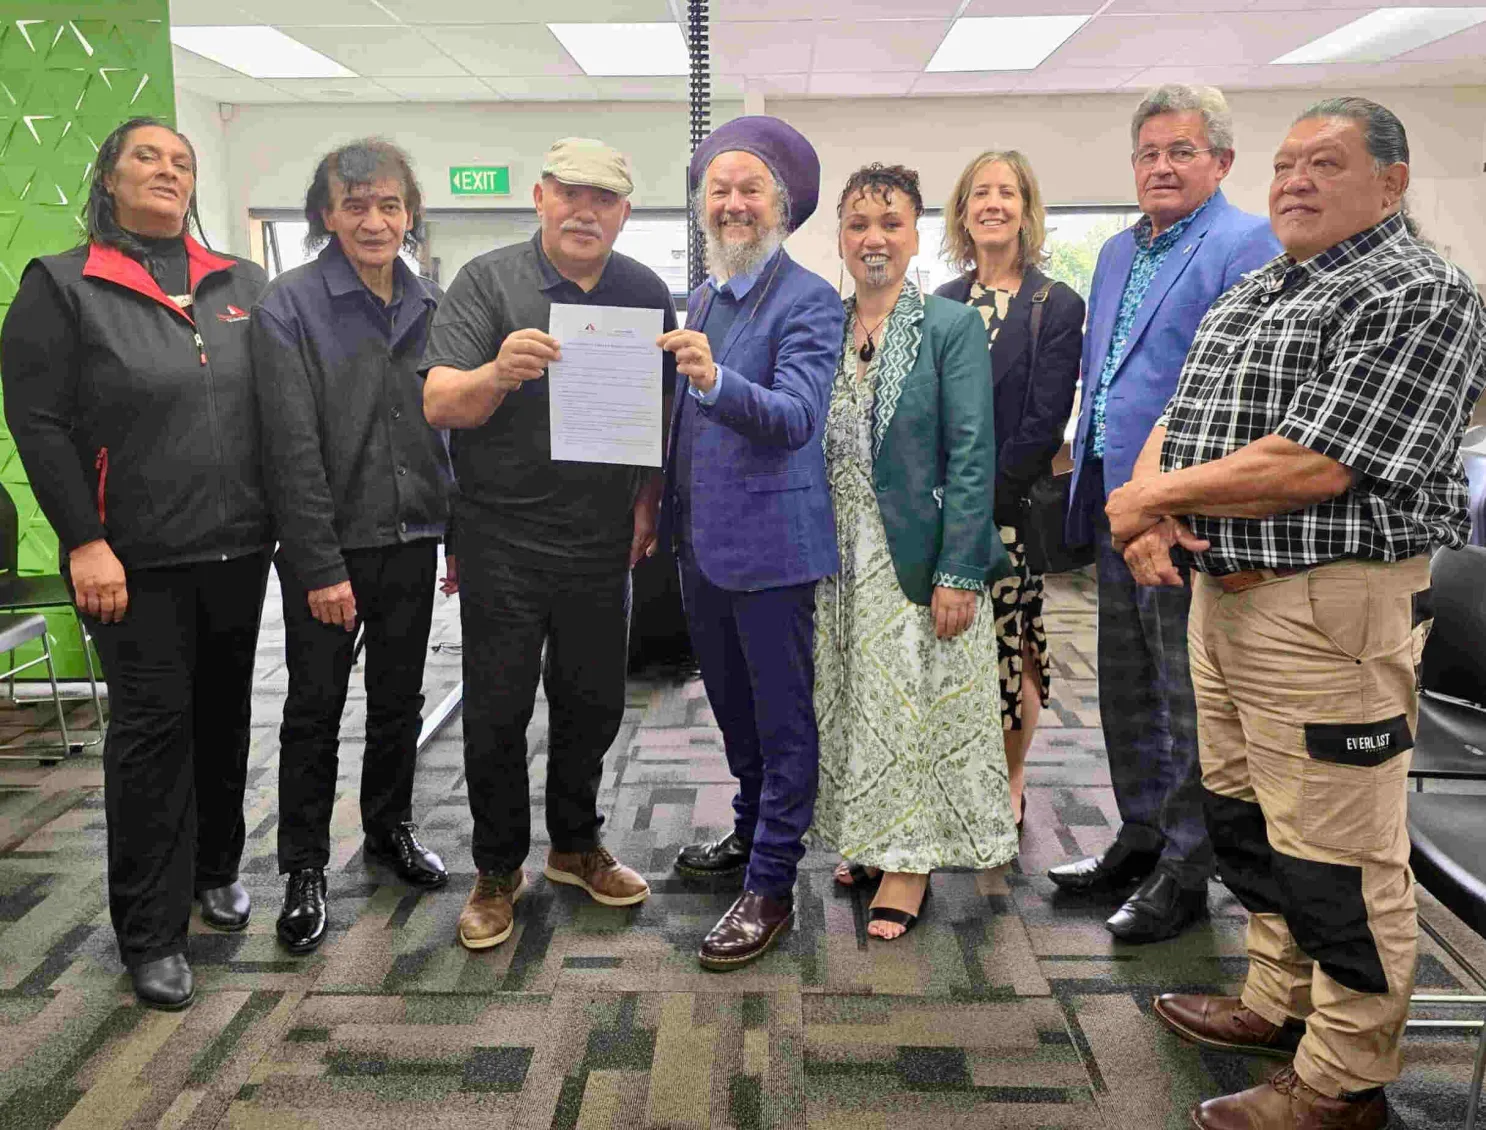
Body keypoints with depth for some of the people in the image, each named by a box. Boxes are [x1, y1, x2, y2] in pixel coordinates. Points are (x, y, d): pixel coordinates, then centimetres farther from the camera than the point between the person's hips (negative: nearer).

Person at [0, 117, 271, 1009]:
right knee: (153, 728, -1)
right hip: (136, 559, -4)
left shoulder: (243, 284, 10)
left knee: (225, 718, 14)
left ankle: (216, 870, 35)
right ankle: (152, 935, 11)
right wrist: (85, 542, -13)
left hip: (239, 548, 4)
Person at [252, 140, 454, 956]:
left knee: (400, 700, 16)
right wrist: (321, 566, -18)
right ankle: (304, 869, 20)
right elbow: (294, 446, -15)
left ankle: (390, 828, 36)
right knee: (315, 711, 7)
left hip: (411, 538, 5)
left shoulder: (427, 306, 6)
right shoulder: (290, 306, -9)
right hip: (330, 547, -4)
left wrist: (457, 530, 7)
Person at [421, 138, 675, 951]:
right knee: (497, 713, 5)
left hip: (601, 542, 4)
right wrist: (498, 373, -33)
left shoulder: (647, 294, 7)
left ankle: (576, 846, 34)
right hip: (503, 541, -3)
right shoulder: (489, 281, -5)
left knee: (593, 705, 14)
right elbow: (439, 405, -13)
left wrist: (649, 503, 5)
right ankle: (498, 871, 23)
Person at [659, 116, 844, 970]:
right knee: (733, 706, 21)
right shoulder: (701, 300, 13)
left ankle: (772, 885, 14)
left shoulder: (809, 301, -11)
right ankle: (753, 831, 41)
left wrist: (717, 380, -40)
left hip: (772, 544, -8)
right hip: (703, 540, 8)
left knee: (782, 717, 3)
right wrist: (667, 513, 16)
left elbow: (798, 418, -25)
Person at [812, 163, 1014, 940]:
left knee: (916, 705, 3)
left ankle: (910, 863, 17)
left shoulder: (953, 327, -6)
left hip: (916, 559, -5)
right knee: (855, 707, 13)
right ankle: (872, 843, 30)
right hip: (839, 563, 5)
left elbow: (972, 454, -11)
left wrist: (959, 572, -17)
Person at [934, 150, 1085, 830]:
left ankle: (1009, 784, 23)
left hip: (1014, 508, -3)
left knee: (1011, 645, 4)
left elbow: (1044, 423, -10)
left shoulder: (1058, 307, -3)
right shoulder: (941, 304, 11)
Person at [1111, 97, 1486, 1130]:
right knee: (1247, 815, 19)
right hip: (1226, 590, 9)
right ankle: (1281, 1006, 38)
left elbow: (1317, 464, -22)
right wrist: (1152, 510, -8)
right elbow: (1178, 419, 14)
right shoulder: (1252, 293, 16)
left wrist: (1155, 497, -13)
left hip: (1331, 607, -9)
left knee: (1336, 853, 1)